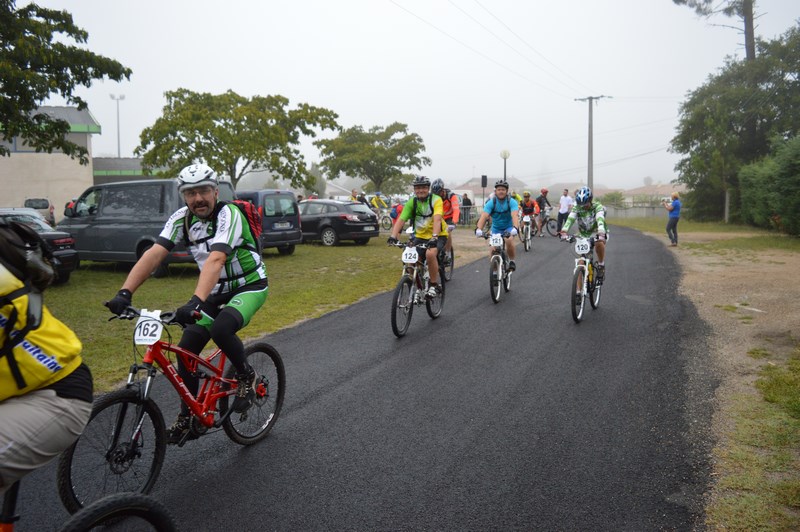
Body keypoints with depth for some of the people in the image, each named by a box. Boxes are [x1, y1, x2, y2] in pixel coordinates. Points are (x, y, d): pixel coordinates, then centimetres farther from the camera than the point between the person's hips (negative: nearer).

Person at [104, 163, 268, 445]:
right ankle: (187, 419, 15)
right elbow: (155, 253, -17)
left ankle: (246, 375, -4)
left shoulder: (228, 214, -24)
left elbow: (216, 259, -39)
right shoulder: (182, 218, -7)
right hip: (216, 292, 6)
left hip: (249, 287, -6)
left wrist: (196, 302, -52)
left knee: (220, 329, -33)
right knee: (186, 350, -3)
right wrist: (125, 292, -30)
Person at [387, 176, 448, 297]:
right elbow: (401, 220, -16)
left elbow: (437, 219, -30)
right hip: (420, 236, 4)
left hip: (438, 236, -4)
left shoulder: (436, 200, -16)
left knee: (430, 254, -33)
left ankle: (434, 285, -15)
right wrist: (393, 236, -32)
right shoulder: (411, 202, -6)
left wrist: (434, 237, -45)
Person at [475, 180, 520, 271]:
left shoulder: (512, 202, -18)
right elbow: (484, 216, -29)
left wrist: (515, 228, -54)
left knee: (509, 242, -30)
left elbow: (515, 215, -34)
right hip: (496, 228, 2)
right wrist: (479, 229, -48)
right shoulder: (491, 203, -16)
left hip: (509, 227, -2)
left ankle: (512, 261, -6)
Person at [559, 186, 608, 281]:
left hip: (598, 232, -2)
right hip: (584, 234, 3)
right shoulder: (577, 207, -15)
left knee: (599, 243, -38)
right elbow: (570, 219, -31)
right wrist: (564, 231, -51)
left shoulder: (597, 206, -23)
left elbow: (600, 220, -42)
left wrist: (601, 234, -61)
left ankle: (601, 266, -14)